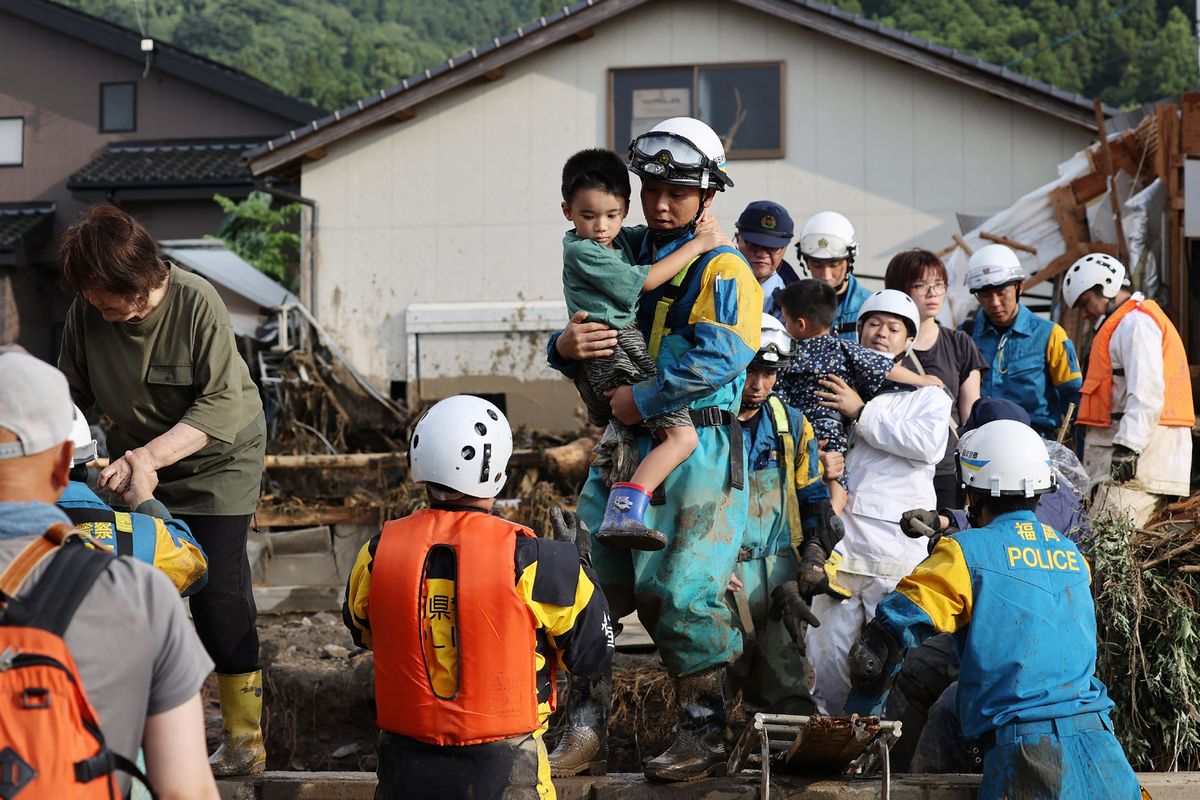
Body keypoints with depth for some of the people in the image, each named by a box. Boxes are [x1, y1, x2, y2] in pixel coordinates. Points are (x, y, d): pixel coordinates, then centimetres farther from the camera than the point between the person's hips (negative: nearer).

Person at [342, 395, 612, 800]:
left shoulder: (378, 554, -5)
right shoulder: (530, 560, -15)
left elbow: (362, 631, 15)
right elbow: (593, 650, -2)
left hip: (406, 767, 3)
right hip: (501, 767, -3)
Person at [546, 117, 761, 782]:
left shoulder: (723, 270, -2)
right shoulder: (625, 262, 17)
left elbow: (719, 357, -18)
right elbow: (584, 349, 15)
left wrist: (642, 399, -19)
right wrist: (565, 346, -9)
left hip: (697, 448, -6)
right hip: (626, 443, 6)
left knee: (681, 591, -6)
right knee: (590, 579, 1)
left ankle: (704, 733, 7)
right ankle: (585, 726, 9)